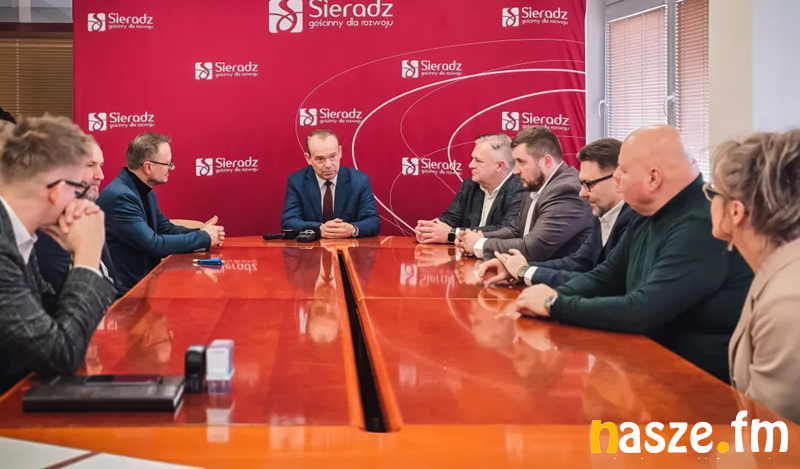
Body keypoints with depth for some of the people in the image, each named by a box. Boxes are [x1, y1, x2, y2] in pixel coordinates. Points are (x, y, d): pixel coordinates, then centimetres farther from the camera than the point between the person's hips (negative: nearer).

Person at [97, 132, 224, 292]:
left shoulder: (146, 193, 8)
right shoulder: (120, 197, -22)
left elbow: (167, 229, 16)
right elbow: (153, 245, -25)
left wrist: (201, 233, -3)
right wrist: (204, 237, -14)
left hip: (146, 279, 9)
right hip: (126, 289, -9)